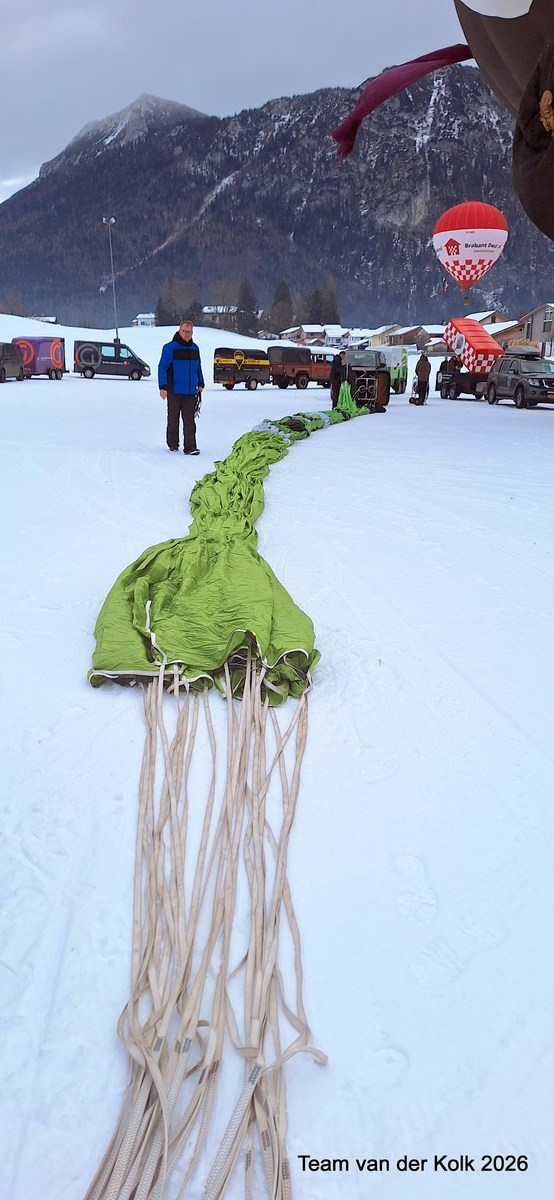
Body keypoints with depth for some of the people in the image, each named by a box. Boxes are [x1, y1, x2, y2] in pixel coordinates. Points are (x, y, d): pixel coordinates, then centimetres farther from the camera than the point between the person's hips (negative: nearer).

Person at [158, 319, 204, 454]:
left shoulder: (194, 348, 12)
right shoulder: (170, 348, -5)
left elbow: (198, 367, 23)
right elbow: (162, 367, -7)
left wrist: (200, 384, 20)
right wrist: (162, 387, -13)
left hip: (190, 392, 3)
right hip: (174, 391, -3)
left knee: (189, 420, -3)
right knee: (173, 419, 8)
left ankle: (190, 447, -6)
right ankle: (173, 444, 22)